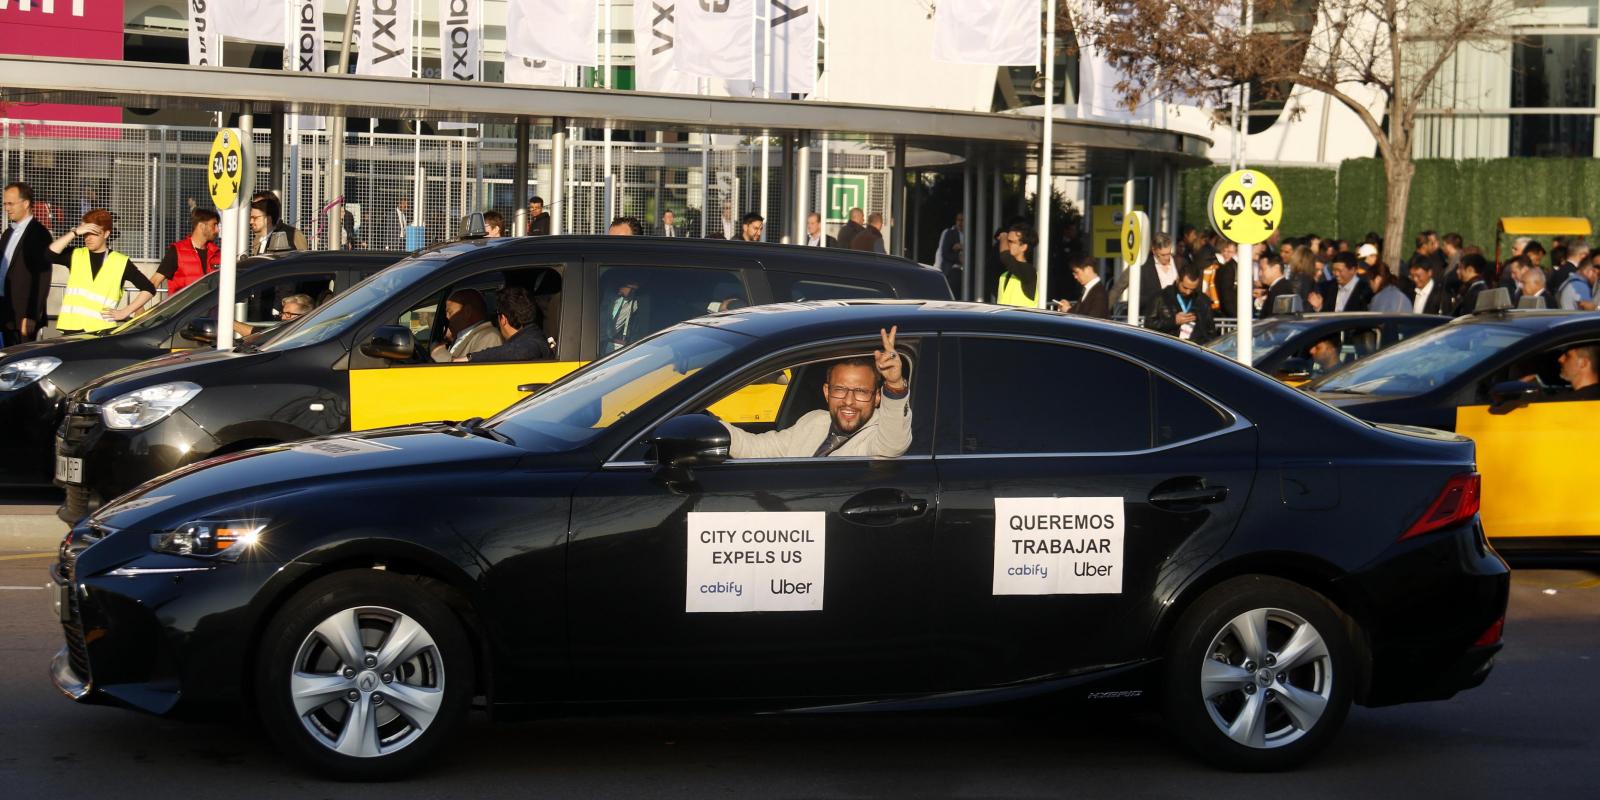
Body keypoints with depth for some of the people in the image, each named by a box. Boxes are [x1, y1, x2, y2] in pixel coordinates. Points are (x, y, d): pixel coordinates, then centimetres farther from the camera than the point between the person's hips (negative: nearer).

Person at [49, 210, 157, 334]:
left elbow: (149, 289, 8)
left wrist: (125, 312, 1)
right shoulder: (75, 255, 13)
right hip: (72, 328, 2)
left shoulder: (121, 262, 6)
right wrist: (74, 232, -10)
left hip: (102, 331, -2)